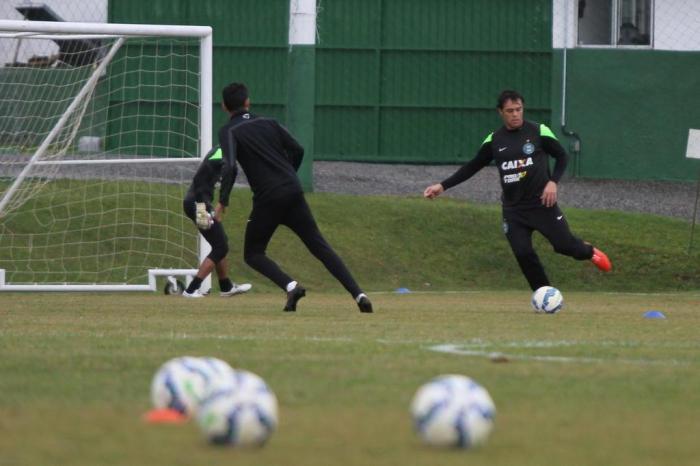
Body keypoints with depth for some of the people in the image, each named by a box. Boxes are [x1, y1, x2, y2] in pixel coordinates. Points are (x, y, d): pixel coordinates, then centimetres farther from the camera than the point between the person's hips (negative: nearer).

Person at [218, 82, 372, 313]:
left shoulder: (228, 131, 0)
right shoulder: (268, 123, 15)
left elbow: (230, 167, -16)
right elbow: (297, 150, 11)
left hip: (268, 198, -5)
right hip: (294, 194, 5)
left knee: (253, 254, 11)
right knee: (320, 246, 8)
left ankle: (290, 285, -14)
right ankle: (358, 293, -4)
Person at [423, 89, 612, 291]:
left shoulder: (539, 132, -6)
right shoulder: (494, 140, 3)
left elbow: (561, 156, 4)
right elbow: (472, 167, 11)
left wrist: (553, 182, -12)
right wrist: (443, 186, 4)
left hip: (541, 203, -3)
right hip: (513, 209, 3)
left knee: (564, 244, -6)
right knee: (523, 254, -7)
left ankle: (590, 252, 30)